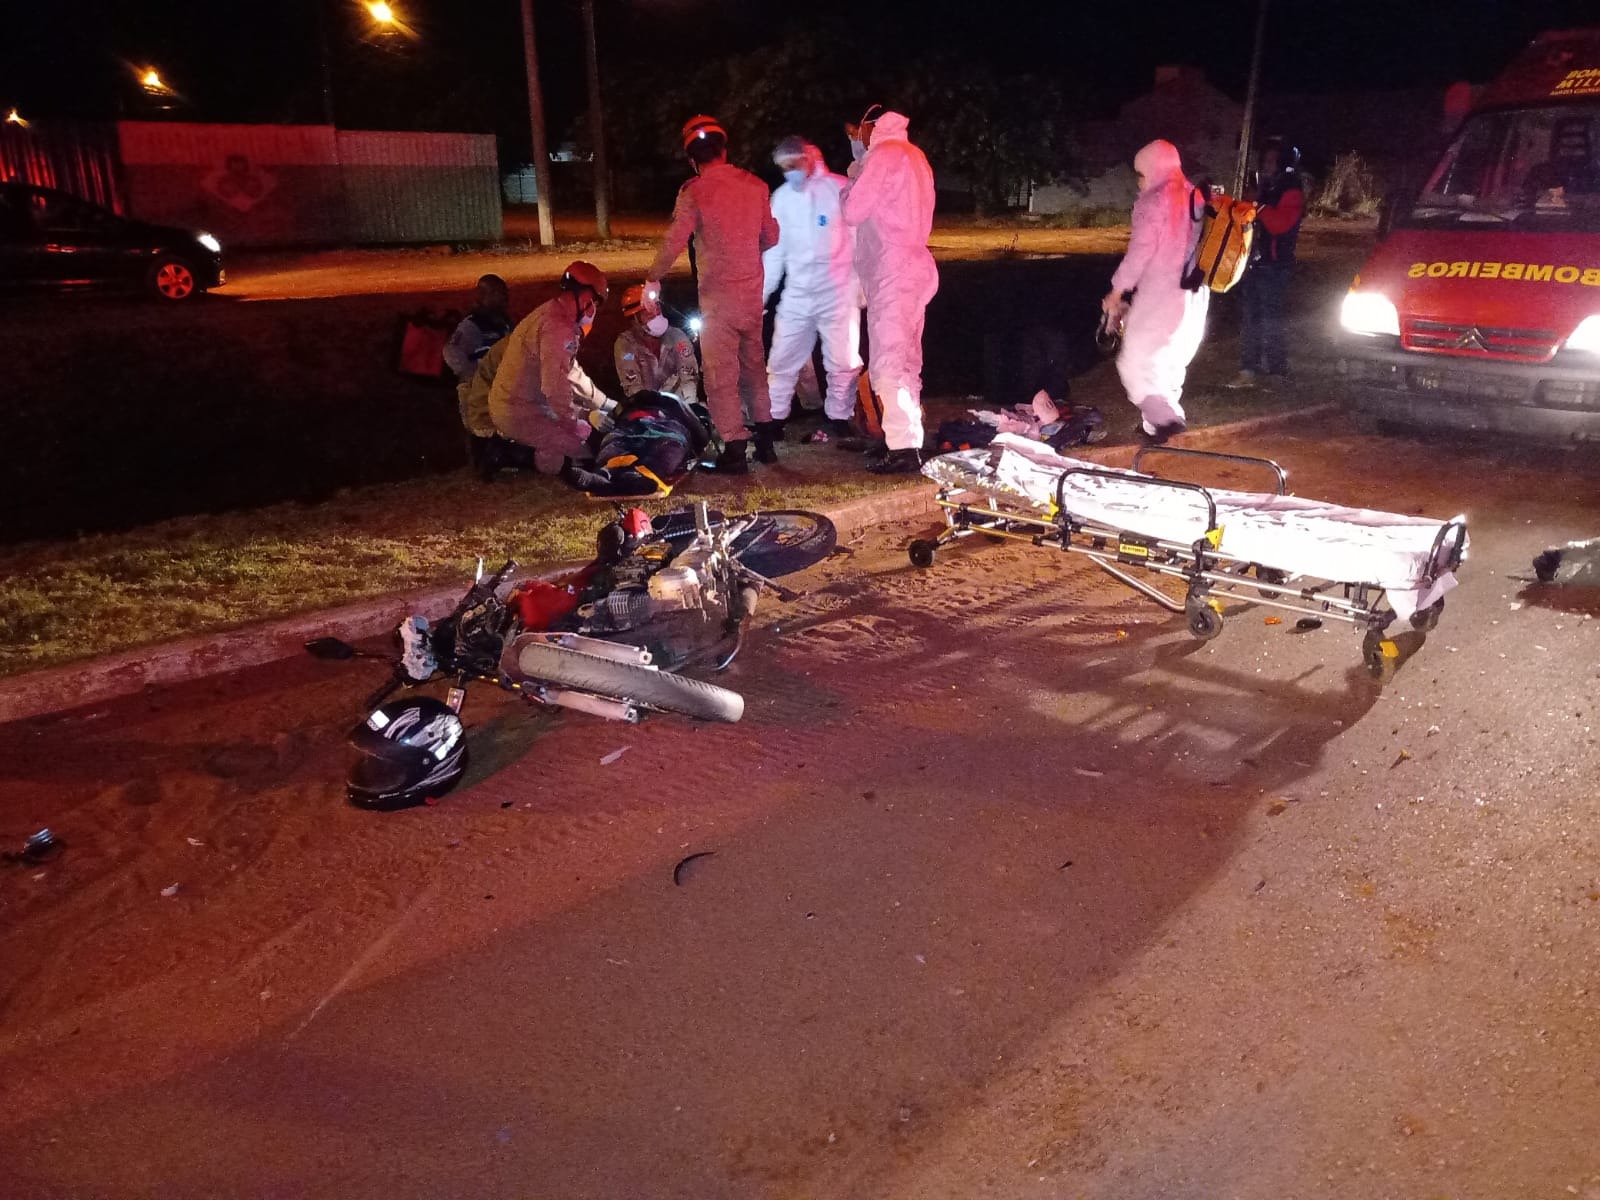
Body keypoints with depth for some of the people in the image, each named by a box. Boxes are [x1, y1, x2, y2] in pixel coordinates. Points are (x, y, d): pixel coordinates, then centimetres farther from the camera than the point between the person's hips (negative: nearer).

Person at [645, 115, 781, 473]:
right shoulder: (755, 185, 5)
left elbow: (674, 241, -13)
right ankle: (765, 440, 23)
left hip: (718, 295, -5)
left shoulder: (694, 191, -10)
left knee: (721, 373, 2)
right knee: (754, 365, 18)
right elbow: (771, 236, 12)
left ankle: (735, 449, 1)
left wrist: (653, 279, 0)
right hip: (753, 289, 5)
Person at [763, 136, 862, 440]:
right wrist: (761, 293, 10)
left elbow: (859, 238, -3)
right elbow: (774, 250, 12)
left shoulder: (840, 188, -5)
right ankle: (774, 418, 17)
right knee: (782, 360, 6)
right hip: (796, 295, 4)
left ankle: (838, 418, 19)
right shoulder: (781, 197, 7)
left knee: (842, 362, 4)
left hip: (838, 293, -3)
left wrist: (861, 285, -7)